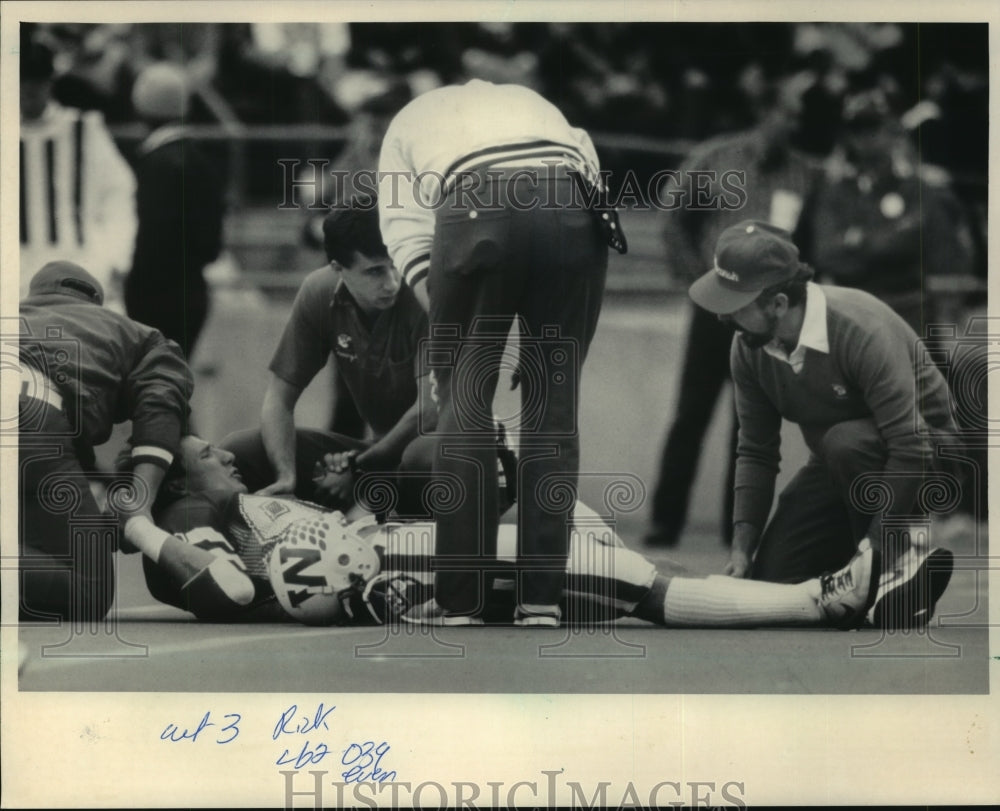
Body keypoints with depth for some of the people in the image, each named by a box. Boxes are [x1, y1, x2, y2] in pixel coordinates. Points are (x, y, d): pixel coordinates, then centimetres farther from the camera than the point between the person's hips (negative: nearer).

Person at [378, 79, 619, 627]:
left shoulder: (410, 122, 33)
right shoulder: (529, 101, 41)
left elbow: (408, 238, 17)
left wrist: (449, 322, 9)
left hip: (478, 207, -2)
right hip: (573, 208, 2)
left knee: (464, 397, 7)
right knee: (552, 403, 9)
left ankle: (459, 597, 5)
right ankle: (541, 597, 7)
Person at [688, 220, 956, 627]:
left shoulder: (862, 330, -33)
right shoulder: (747, 348, -12)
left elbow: (910, 448, -35)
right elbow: (756, 452, -5)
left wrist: (873, 552, -35)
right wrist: (742, 547, -14)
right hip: (837, 470, 6)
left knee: (845, 442, -37)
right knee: (770, 575, -7)